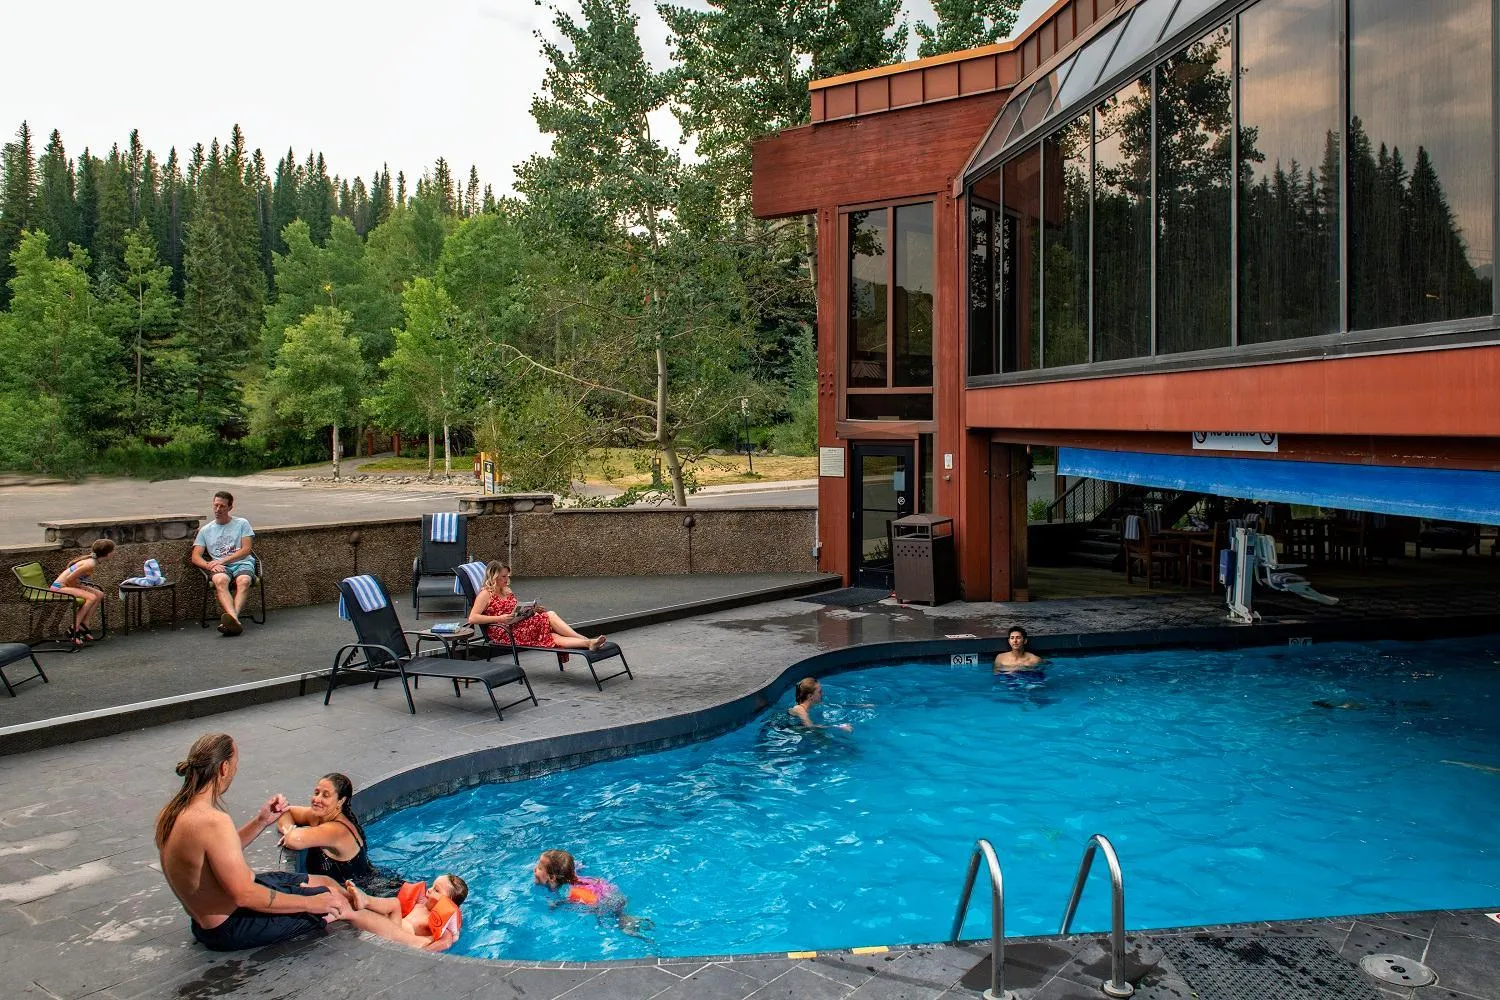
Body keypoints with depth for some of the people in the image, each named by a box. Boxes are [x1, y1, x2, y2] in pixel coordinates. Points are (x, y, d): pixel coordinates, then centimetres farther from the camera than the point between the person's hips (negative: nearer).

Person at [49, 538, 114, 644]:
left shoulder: (93, 561, 5)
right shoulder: (90, 564, -25)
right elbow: (69, 579, -25)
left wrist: (81, 586, 3)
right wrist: (80, 587, -11)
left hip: (66, 584, 10)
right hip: (59, 587, -10)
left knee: (99, 594, 2)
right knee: (91, 597, -24)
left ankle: (84, 625, 2)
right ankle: (74, 630, -19)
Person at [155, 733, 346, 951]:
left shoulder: (169, 813, -1)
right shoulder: (214, 822, -31)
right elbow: (245, 896, -29)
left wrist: (261, 821, 2)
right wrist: (310, 903, -20)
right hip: (229, 929, -10)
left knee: (327, 883, 18)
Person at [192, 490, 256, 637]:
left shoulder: (242, 524, 16)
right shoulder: (205, 530, 22)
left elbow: (246, 550, 4)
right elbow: (196, 557, 12)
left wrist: (222, 560, -8)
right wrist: (210, 565, -9)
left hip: (242, 563, 0)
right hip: (220, 568, 1)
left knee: (243, 581, -37)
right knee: (220, 580, -37)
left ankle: (233, 616, -59)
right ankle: (235, 620, -58)